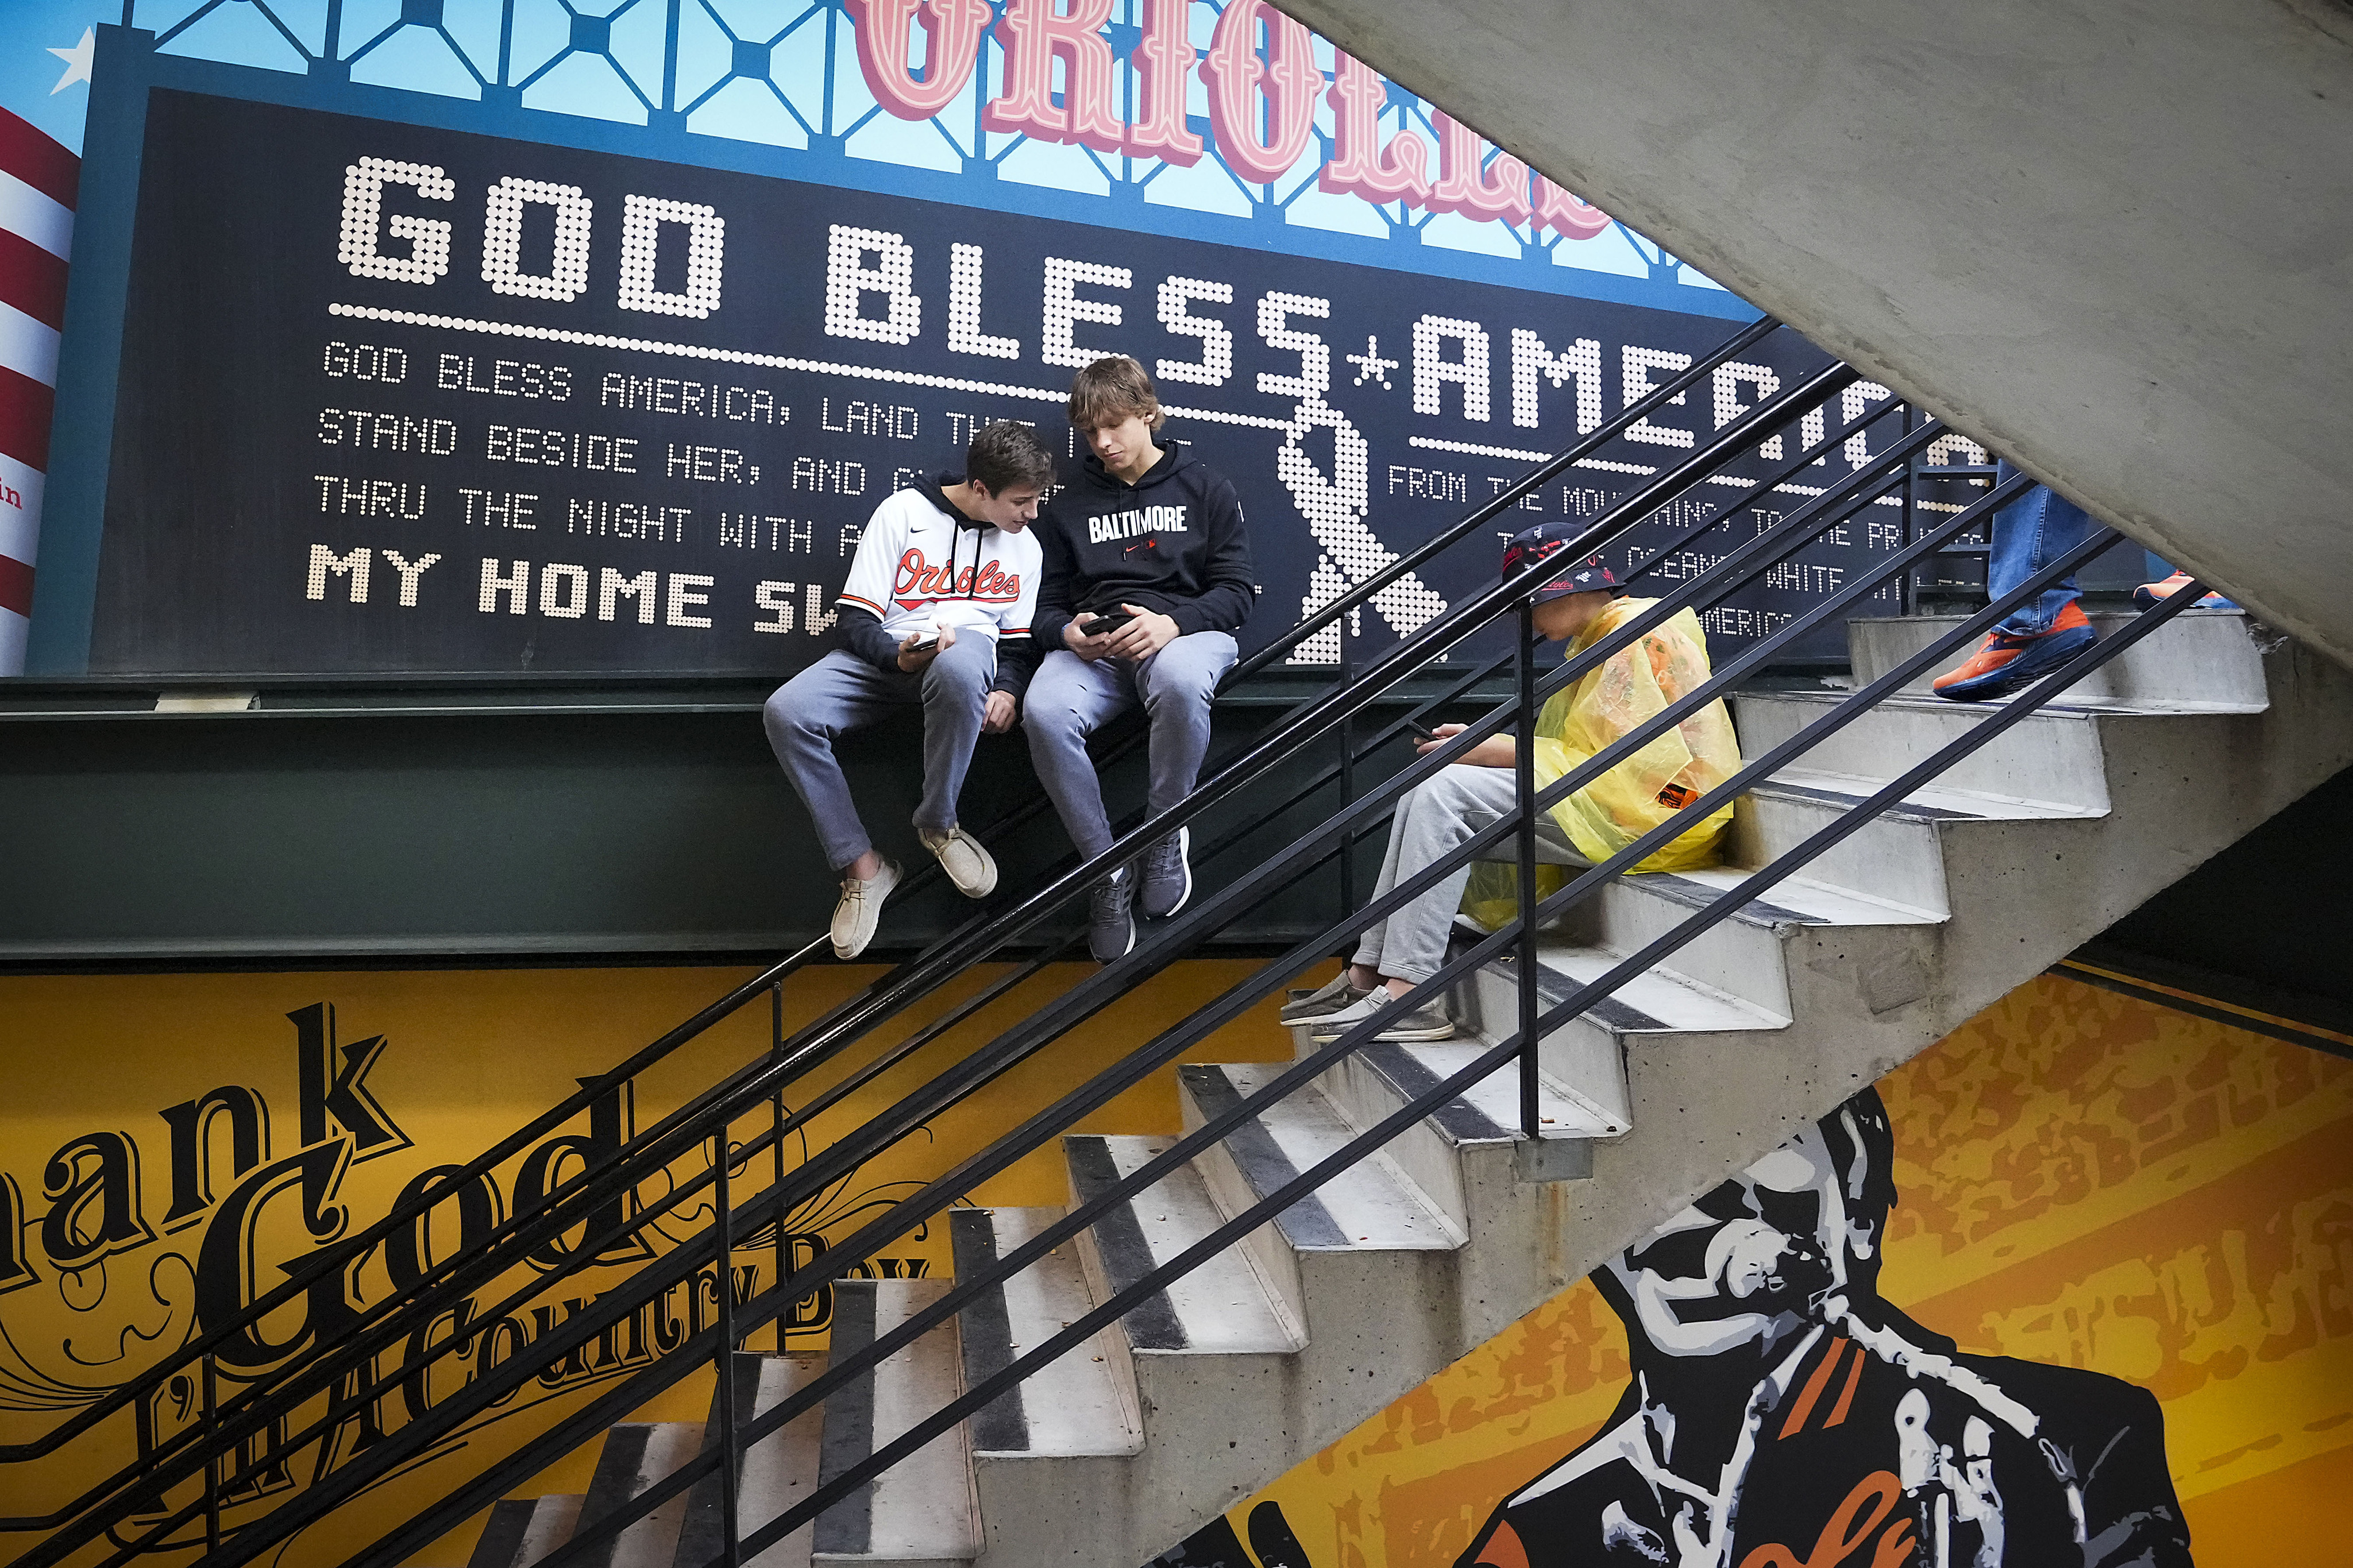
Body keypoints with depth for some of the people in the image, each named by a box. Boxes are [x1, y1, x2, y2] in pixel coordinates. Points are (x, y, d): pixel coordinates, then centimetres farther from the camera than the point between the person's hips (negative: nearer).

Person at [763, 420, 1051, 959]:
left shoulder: (1025, 546, 12)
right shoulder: (904, 512, -1)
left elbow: (1016, 641, 20)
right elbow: (854, 619, -4)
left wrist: (1006, 690, -2)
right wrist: (897, 655, -24)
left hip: (966, 646, 1)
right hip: (886, 652, 0)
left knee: (959, 669, -41)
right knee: (787, 713, -29)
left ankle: (938, 824, -18)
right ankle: (862, 866, -17)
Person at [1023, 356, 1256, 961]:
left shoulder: (1203, 487, 13)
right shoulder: (1069, 505, 21)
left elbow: (1237, 590, 4)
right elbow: (1046, 607, 18)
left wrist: (1172, 622, -16)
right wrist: (1069, 633, -8)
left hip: (1185, 631, -2)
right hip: (1094, 646, 2)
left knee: (1181, 682, -42)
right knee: (1044, 712, -34)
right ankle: (1107, 870, -17)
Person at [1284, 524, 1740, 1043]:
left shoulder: (1639, 632, -9)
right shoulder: (1596, 643, 23)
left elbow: (1635, 759, -18)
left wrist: (1508, 752, -14)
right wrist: (1488, 743, 3)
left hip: (1648, 813, -10)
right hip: (1596, 803, 10)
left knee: (1445, 790, -23)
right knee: (1425, 792, 0)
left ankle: (1408, 992, -28)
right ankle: (1368, 975, -8)